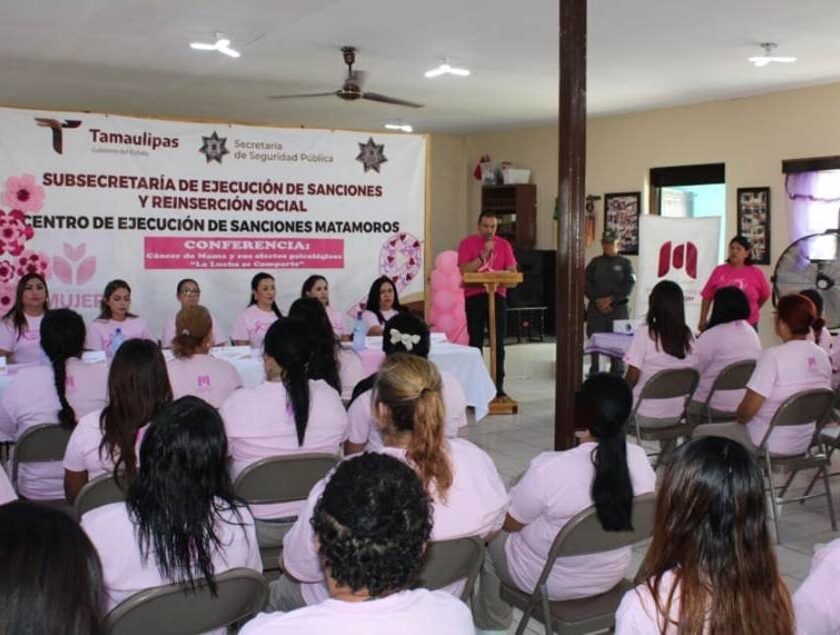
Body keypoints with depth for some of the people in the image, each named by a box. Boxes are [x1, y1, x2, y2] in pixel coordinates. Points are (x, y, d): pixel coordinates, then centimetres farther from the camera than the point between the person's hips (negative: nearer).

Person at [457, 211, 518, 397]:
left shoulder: (504, 245, 10)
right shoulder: (467, 243, 2)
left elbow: (512, 271, 7)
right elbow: (464, 270, -8)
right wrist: (483, 254, -15)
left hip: (497, 295, 2)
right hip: (474, 296, -2)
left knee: (499, 343, 1)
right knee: (476, 342, -1)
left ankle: (499, 386, 6)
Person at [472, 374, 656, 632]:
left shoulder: (549, 468, -32)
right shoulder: (638, 458, -17)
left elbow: (509, 523, -15)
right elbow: (634, 515, 2)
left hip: (551, 582, -5)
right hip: (612, 574, 5)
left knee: (493, 537, 24)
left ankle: (491, 625, 42)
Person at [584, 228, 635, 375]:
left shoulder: (625, 263, 7)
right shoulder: (595, 262, 12)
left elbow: (628, 286, -3)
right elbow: (586, 283, 4)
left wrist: (611, 299, -13)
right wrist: (597, 300, -9)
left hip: (618, 309, -1)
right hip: (596, 308, 1)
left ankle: (617, 374, 4)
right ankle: (594, 375, 7)